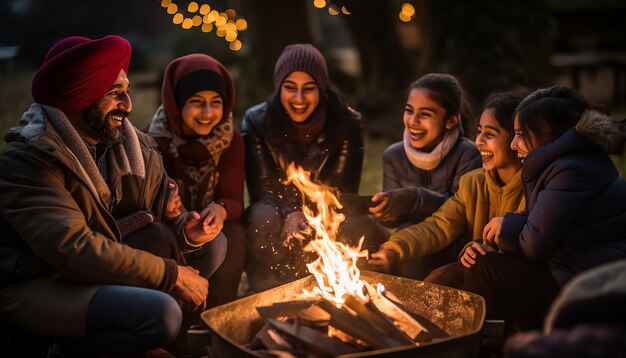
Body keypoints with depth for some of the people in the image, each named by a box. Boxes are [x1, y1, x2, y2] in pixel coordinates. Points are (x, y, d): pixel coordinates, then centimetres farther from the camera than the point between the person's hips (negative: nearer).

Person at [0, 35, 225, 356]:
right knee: (160, 313, -29)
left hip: (101, 266, 8)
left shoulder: (133, 146, 0)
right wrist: (171, 274, -27)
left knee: (213, 244, 3)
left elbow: (167, 209, 5)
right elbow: (74, 249, -30)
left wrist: (186, 230, -20)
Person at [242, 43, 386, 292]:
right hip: (278, 211, 0)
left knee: (360, 229, -31)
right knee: (264, 220, -35)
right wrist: (290, 214, -32)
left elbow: (343, 191, -9)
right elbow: (262, 190, -9)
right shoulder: (256, 122, -9)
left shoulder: (349, 123, -10)